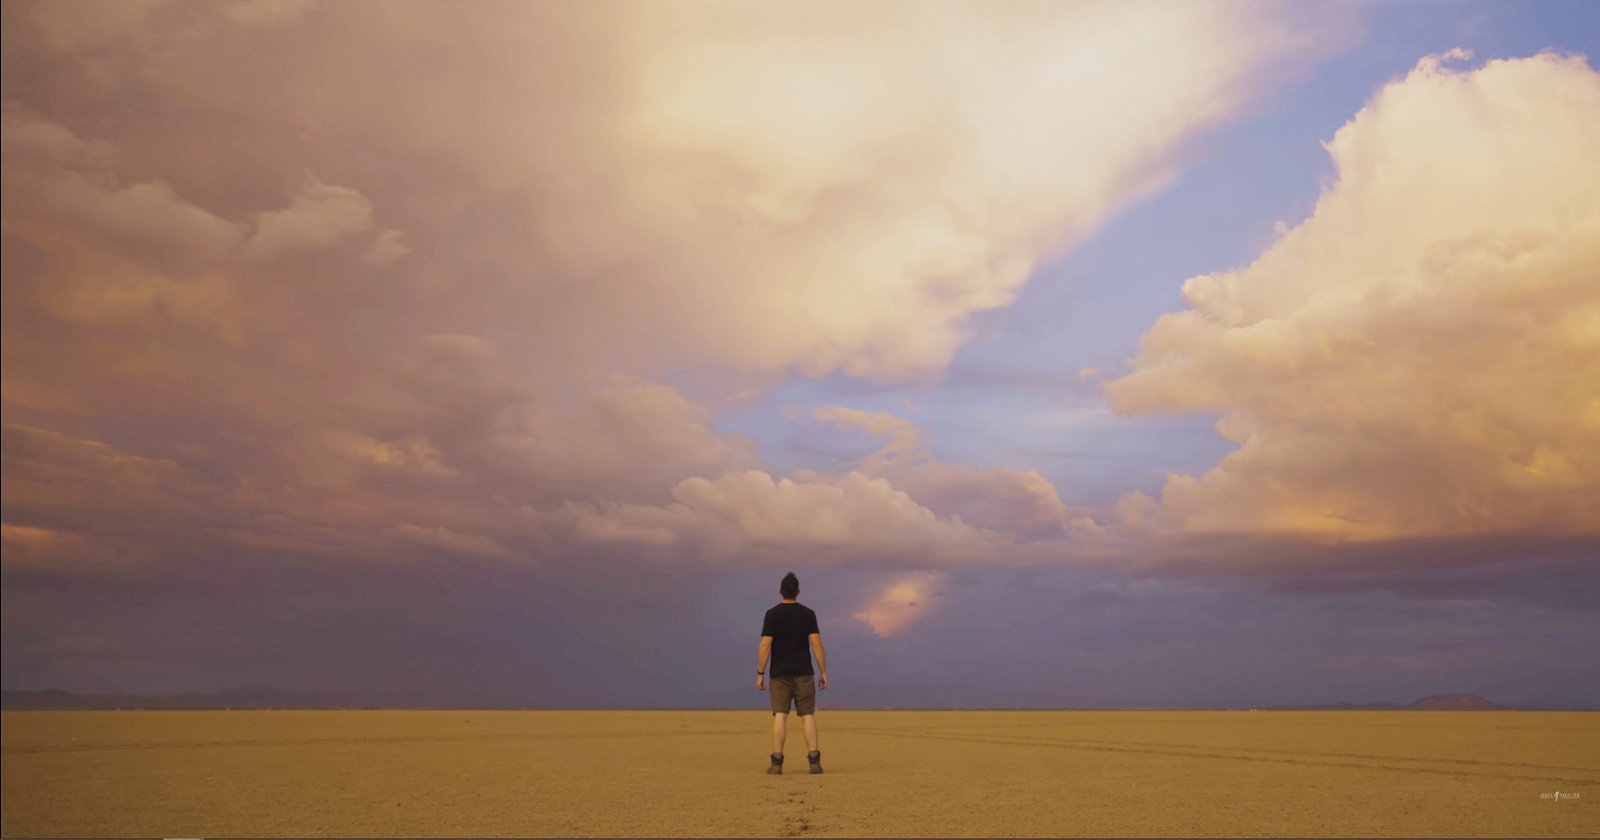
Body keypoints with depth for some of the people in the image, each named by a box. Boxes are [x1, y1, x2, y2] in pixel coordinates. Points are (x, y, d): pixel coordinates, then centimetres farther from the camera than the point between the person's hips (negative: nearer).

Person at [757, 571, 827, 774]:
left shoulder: (772, 614, -2)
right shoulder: (808, 613, 0)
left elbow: (765, 646, -8)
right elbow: (817, 644, -6)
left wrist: (760, 673, -3)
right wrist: (823, 671, -1)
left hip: (780, 674, 0)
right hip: (803, 673, 1)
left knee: (780, 715, -2)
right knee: (808, 715, 3)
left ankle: (777, 763, -5)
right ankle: (814, 761, -4)